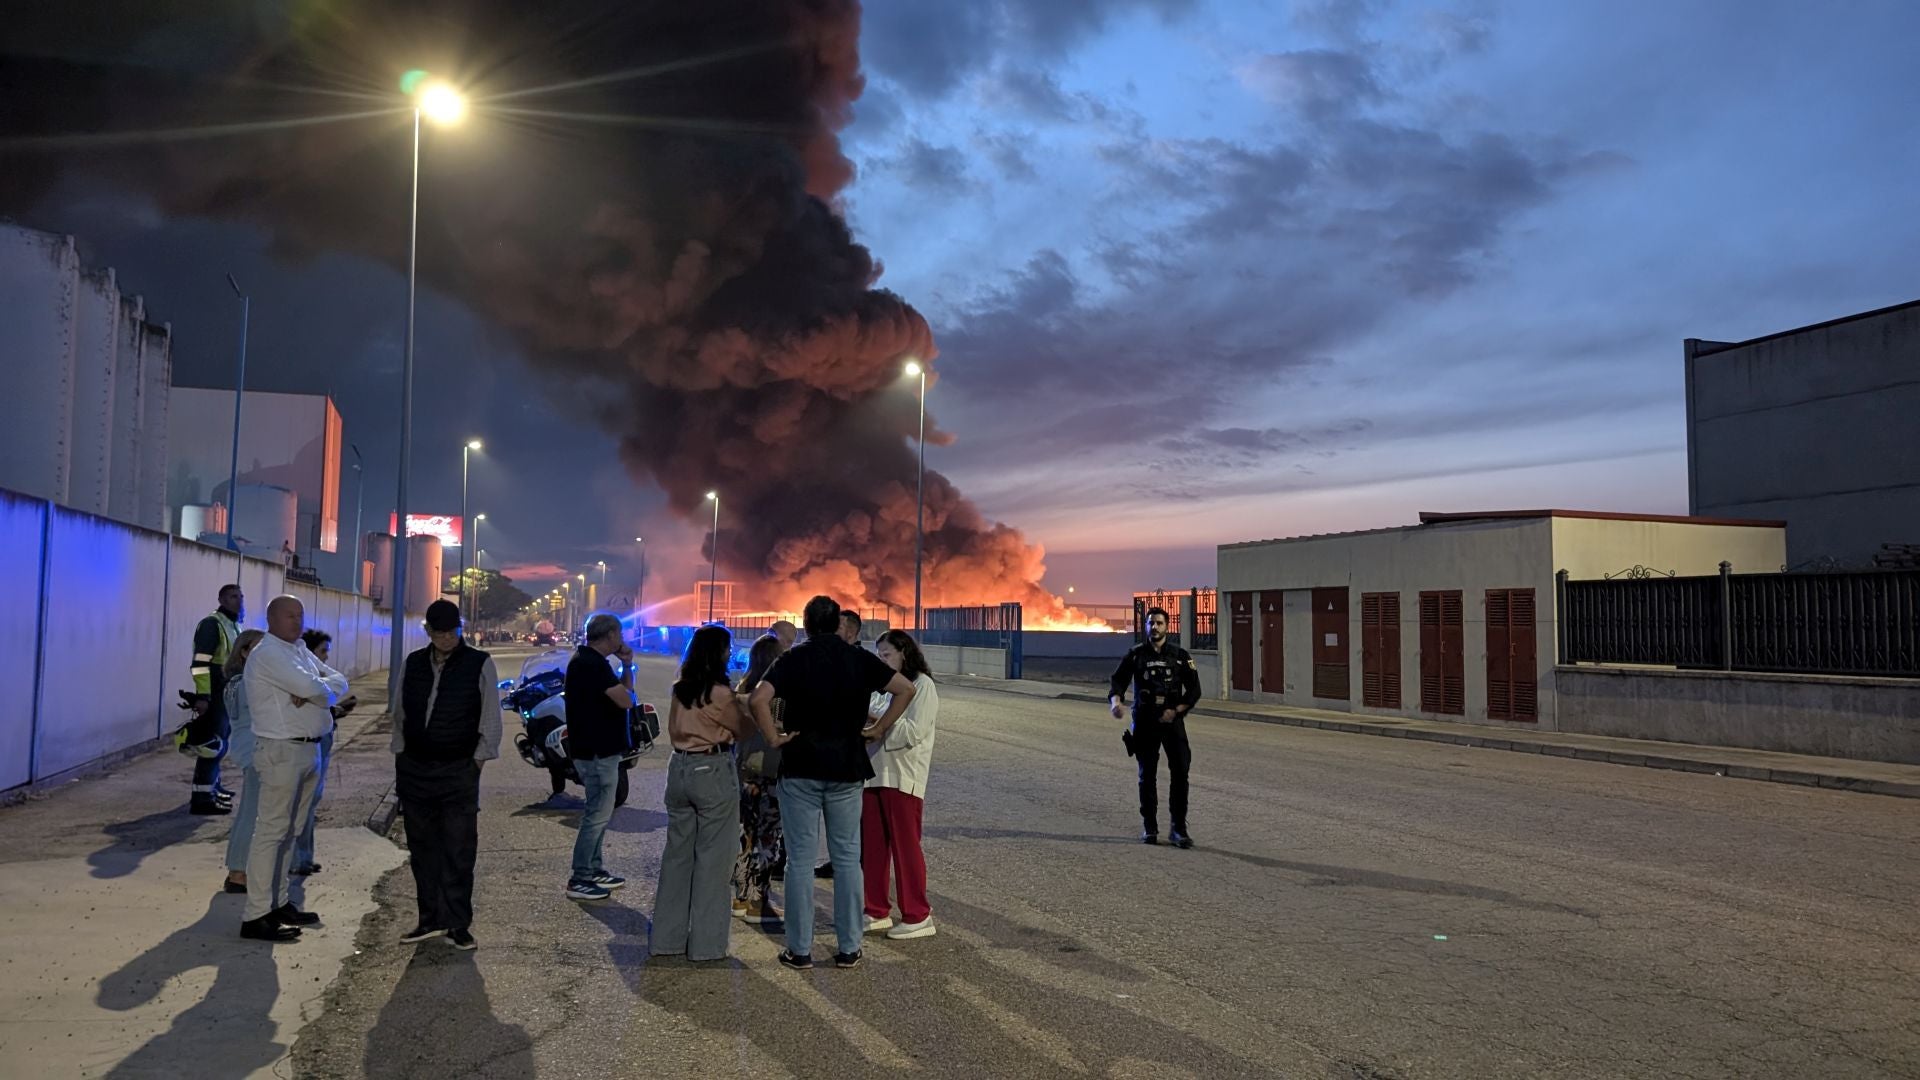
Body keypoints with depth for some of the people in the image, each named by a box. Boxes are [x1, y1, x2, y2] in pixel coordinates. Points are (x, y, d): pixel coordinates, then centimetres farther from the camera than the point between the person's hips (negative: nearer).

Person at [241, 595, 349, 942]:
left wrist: (314, 691, -12)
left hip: (309, 749, 9)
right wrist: (325, 689, -3)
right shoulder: (268, 654, -12)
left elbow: (339, 681, 8)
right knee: (271, 831, -6)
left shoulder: (301, 651, 16)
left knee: (289, 831, 14)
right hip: (282, 750, -9)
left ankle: (278, 903, 23)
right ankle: (256, 915, -3)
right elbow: (312, 688, -25)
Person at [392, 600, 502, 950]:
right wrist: (400, 758, 9)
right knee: (422, 849, 10)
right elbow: (401, 715, 15)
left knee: (458, 852, -3)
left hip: (458, 773, -4)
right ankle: (431, 920, 20)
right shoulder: (413, 664, 7)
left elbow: (491, 721, -1)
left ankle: (458, 924, 6)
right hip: (414, 770, 4)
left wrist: (477, 762, -5)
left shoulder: (479, 665, -5)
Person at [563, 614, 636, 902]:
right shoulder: (594, 664, -20)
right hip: (598, 751, -11)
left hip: (597, 748, 11)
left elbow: (620, 692, 16)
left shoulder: (585, 660, 13)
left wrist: (626, 665, 3)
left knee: (599, 812, 18)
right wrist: (627, 667, -5)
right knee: (598, 814, -5)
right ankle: (579, 880, 0)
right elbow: (625, 700, -21)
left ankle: (595, 870, 27)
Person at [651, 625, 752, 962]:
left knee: (677, 853, 14)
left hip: (679, 768, 7)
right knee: (712, 858, 1)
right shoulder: (719, 692, -14)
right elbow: (742, 728, -3)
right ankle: (707, 943, 6)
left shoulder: (680, 689, 7)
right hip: (713, 772, -7)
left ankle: (667, 937, 20)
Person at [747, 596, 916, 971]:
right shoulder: (859, 659, 2)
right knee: (847, 857, 9)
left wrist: (774, 738, -8)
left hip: (800, 769, -1)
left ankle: (800, 949, 9)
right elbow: (906, 689, -2)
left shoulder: (793, 659, -4)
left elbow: (759, 699, -19)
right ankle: (849, 948, 13)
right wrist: (879, 729, 3)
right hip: (847, 768, 2)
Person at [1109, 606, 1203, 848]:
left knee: (1180, 772, -8)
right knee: (1147, 775, 5)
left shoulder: (1180, 655, 4)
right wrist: (1115, 700, -23)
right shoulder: (1135, 654, 4)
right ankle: (1149, 828, 15)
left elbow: (1194, 690, 4)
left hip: (1172, 720, 0)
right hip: (1144, 722, 0)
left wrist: (1176, 710, -10)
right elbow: (1118, 680, -2)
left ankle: (1179, 828, -2)